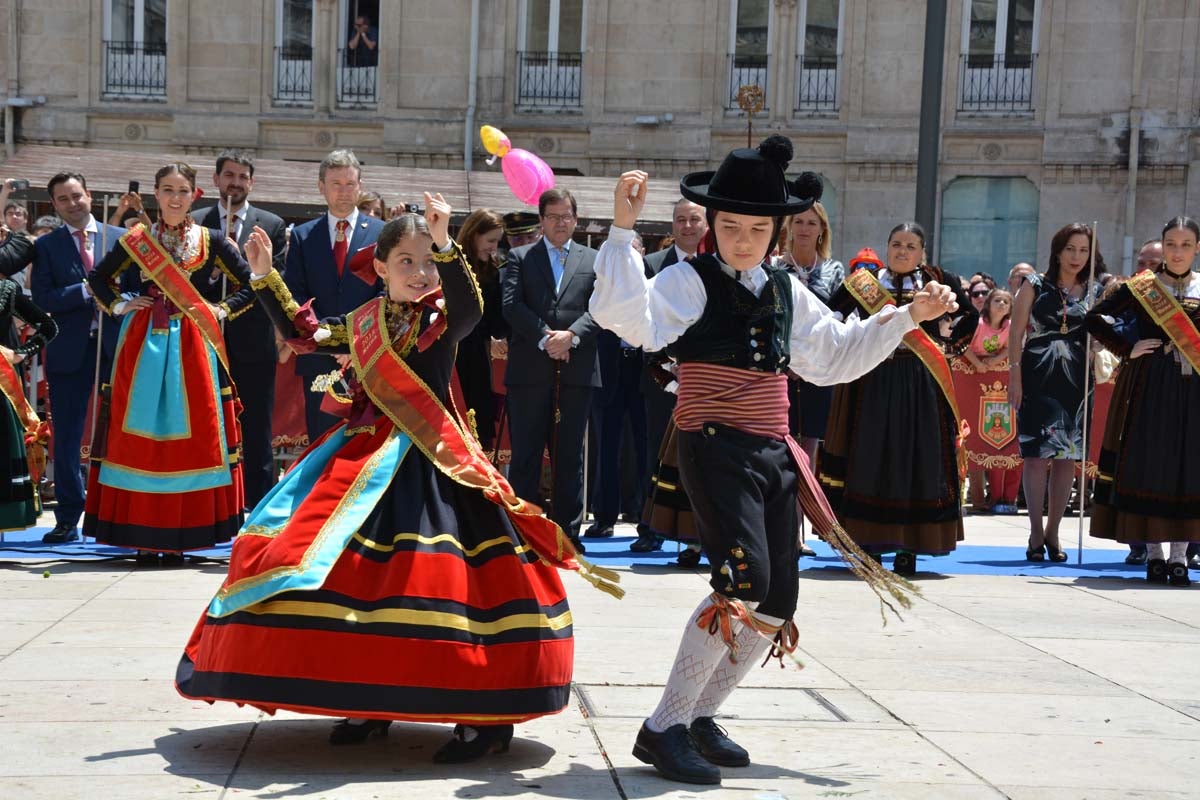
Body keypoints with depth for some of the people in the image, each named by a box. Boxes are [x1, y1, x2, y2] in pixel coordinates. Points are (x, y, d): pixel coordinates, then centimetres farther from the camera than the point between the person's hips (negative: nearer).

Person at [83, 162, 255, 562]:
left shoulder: (210, 242, 4)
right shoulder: (137, 239, 7)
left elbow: (249, 285, 7)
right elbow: (99, 277, 19)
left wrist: (220, 310, -4)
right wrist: (118, 305, 5)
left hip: (191, 345, -1)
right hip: (143, 342, 1)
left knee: (190, 434, -2)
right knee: (139, 434, 0)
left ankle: (178, 537, 3)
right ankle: (144, 536, 4)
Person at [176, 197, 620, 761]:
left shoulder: (443, 316, -4)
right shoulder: (363, 322, 12)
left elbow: (469, 307, -27)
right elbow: (302, 333, 24)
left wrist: (445, 245, -40)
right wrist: (265, 276, 19)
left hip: (428, 461, -6)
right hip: (366, 456, 6)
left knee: (441, 577, -13)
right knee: (354, 575, 6)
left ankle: (484, 716, -7)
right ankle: (369, 701, 21)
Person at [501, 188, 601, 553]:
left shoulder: (593, 261, 14)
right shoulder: (520, 257, 10)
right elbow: (512, 305, -3)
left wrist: (571, 336, -13)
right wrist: (545, 338, -13)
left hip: (577, 370, 1)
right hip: (529, 370, -1)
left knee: (570, 455, 5)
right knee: (525, 454, 0)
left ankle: (567, 532, 10)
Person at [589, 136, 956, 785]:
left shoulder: (787, 293, 16)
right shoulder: (690, 282, -5)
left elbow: (835, 356, 27)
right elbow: (628, 318, -23)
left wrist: (906, 318, 23)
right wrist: (622, 229, -26)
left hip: (774, 453, 8)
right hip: (715, 446, -7)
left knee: (777, 601, 7)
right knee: (743, 584, -21)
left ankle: (700, 716, 23)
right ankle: (664, 728, -12)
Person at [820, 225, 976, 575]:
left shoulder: (938, 280, 6)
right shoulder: (864, 280, 4)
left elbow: (970, 317, 17)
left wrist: (948, 345, 7)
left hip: (922, 385, 0)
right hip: (872, 384, 0)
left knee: (917, 460, 0)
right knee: (870, 459, 2)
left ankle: (908, 546, 6)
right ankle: (868, 543, 9)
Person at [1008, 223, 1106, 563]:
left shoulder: (1093, 292, 10)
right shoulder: (1035, 285, 3)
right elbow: (1016, 332, 0)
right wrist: (1015, 377, -7)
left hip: (1075, 381, 3)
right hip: (1038, 378, -3)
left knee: (1068, 456, 4)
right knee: (1037, 454, -6)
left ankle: (1053, 532, 14)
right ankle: (1036, 534, 0)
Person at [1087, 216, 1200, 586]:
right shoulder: (1142, 286, 2)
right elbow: (1095, 319, 2)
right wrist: (1128, 350, -5)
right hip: (1149, 386, -2)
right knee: (1148, 461, -1)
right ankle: (1154, 552, 8)